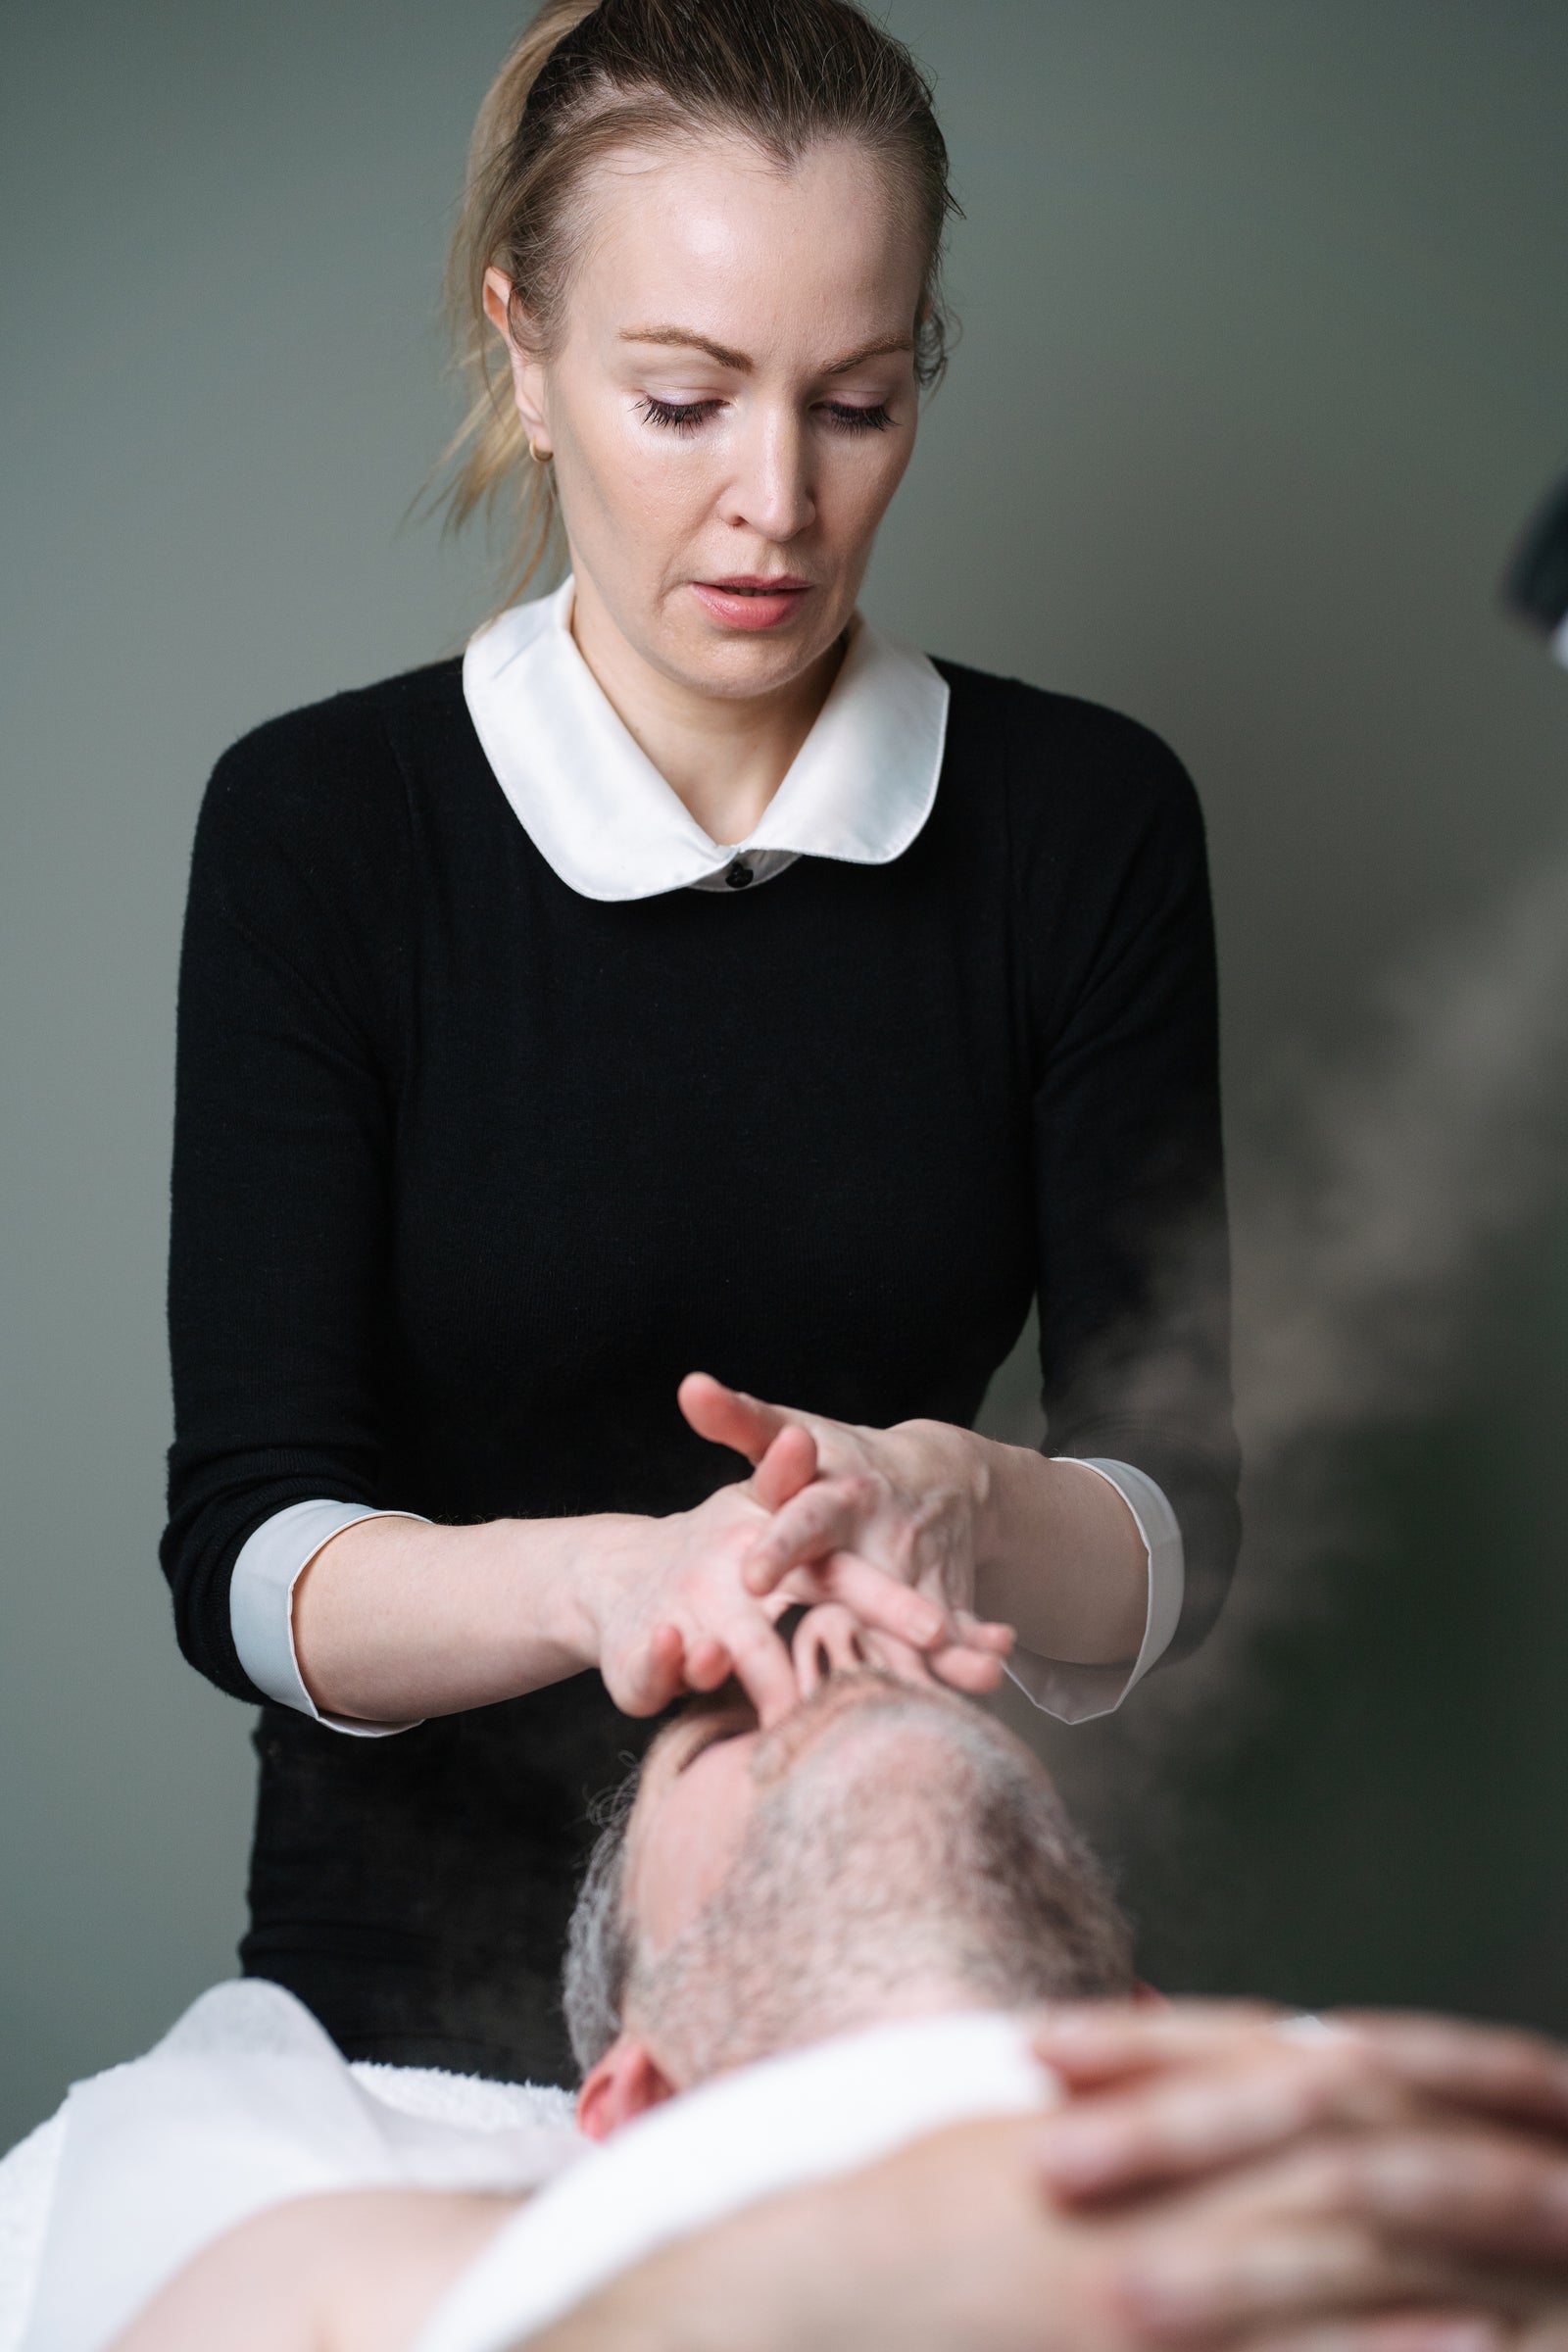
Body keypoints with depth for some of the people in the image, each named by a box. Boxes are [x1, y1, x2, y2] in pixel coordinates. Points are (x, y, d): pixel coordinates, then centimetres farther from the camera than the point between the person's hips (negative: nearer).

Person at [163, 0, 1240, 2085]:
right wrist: (596, 1578, -30)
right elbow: (244, 1554, -11)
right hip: (420, 1990, -1)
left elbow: (1179, 1533, -4)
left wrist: (959, 1510, -26)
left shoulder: (1083, 821, -1)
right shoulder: (320, 825, -5)